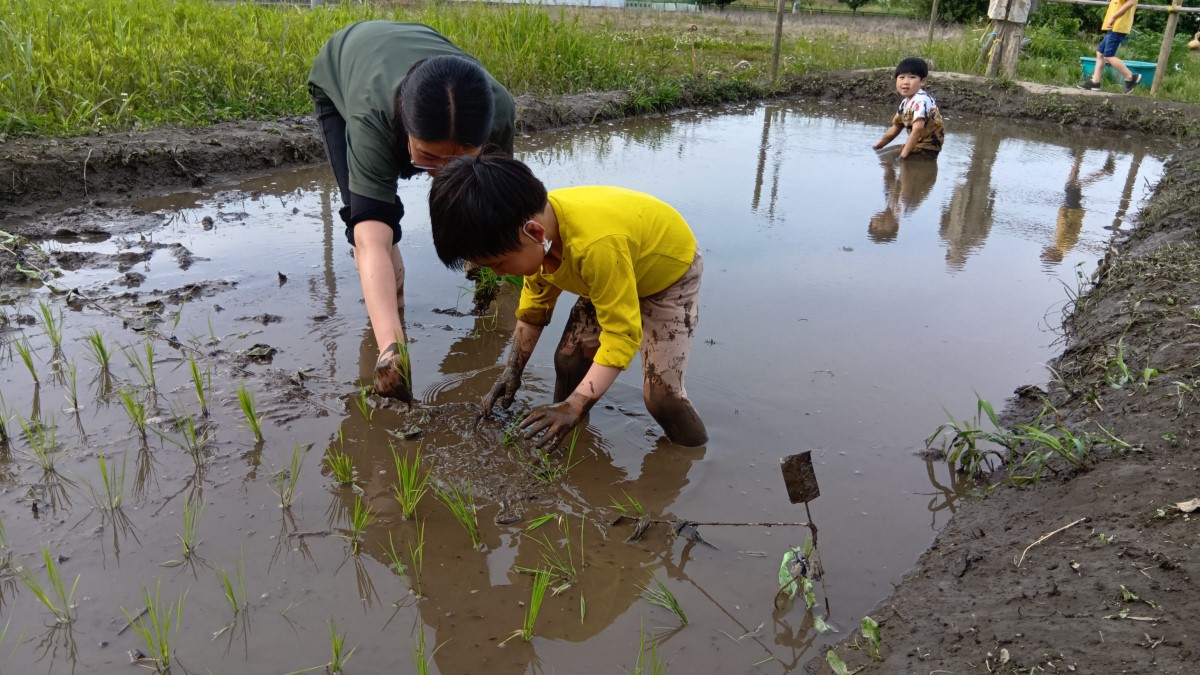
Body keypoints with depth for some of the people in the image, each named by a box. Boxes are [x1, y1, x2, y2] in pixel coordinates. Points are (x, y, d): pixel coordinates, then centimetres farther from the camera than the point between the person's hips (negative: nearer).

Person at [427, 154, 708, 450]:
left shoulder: (597, 245, -45)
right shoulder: (541, 235, -19)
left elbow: (622, 334, -36)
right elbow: (535, 304, -2)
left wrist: (573, 407, -38)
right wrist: (512, 372, -5)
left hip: (671, 270, -7)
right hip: (611, 277, 7)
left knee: (659, 394, -13)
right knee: (568, 361, 0)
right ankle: (565, 437, 22)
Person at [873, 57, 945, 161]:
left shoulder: (921, 101, -21)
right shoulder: (905, 103, 9)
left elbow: (917, 129, -33)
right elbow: (894, 129, 19)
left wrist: (903, 154, -34)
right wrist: (875, 148, 18)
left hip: (927, 148, -10)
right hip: (917, 144, 10)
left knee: (883, 158, -17)